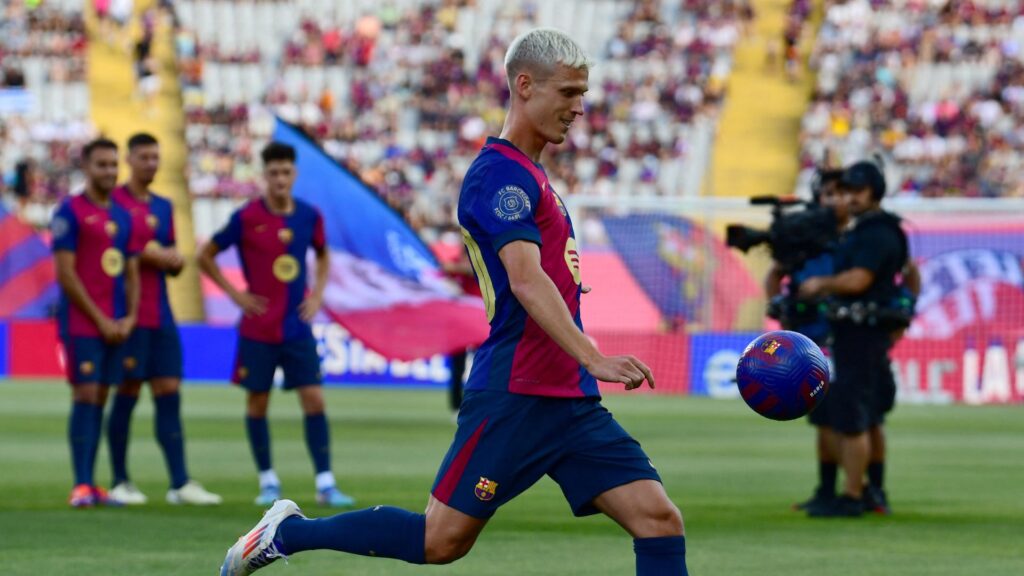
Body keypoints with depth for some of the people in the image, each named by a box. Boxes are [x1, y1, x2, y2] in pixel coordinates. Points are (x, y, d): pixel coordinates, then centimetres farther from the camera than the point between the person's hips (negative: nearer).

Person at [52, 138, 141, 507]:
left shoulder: (122, 216, 15)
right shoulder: (71, 212, -5)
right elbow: (65, 273, -11)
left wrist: (129, 318, 2)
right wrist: (100, 320, -12)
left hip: (115, 326, 6)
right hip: (81, 323, -6)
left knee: (99, 399, 7)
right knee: (85, 397, -10)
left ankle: (91, 484, 10)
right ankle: (81, 486, -10)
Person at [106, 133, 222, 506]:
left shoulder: (163, 207, 17)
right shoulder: (114, 202, -3)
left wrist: (174, 261, 0)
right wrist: (147, 254, -15)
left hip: (161, 317, 6)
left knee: (169, 395, 1)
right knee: (127, 394, -3)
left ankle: (180, 484, -2)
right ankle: (120, 482, 5)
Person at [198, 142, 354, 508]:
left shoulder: (309, 216, 1)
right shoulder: (246, 217, -8)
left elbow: (323, 255, 21)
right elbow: (206, 256, 1)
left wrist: (318, 293, 7)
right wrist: (235, 293, -6)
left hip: (298, 327, 2)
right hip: (258, 328, -2)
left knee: (314, 399, -5)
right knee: (257, 403, 4)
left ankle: (325, 484, -3)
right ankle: (268, 481, 17)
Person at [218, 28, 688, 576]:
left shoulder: (528, 176, 19)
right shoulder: (498, 173, -12)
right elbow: (526, 281, -24)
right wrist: (593, 358, -34)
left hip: (571, 403, 9)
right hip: (515, 399, -9)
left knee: (659, 520, -4)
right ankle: (288, 532, 15)